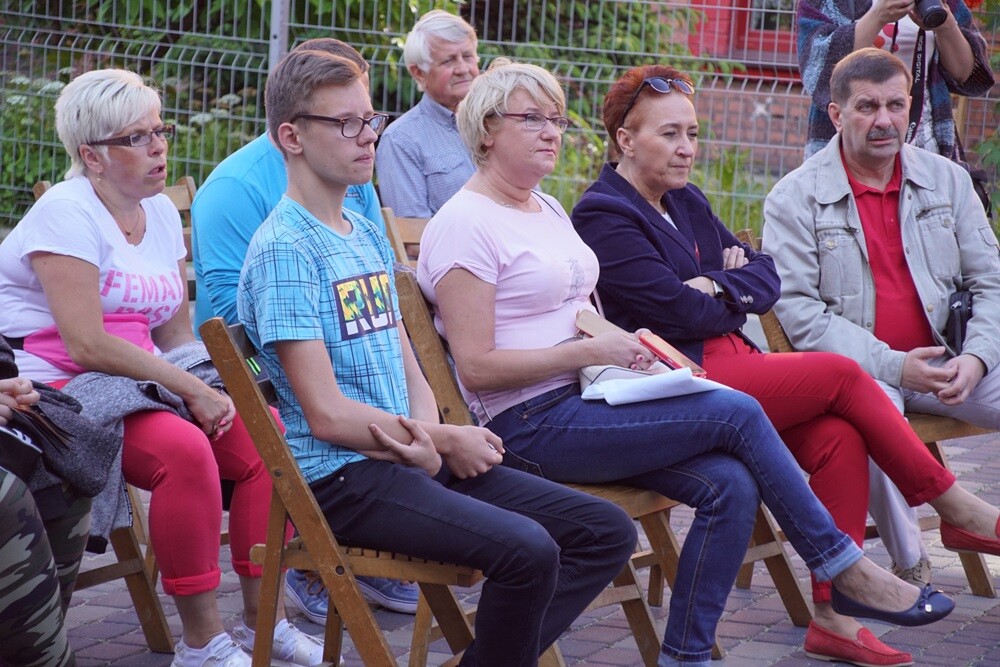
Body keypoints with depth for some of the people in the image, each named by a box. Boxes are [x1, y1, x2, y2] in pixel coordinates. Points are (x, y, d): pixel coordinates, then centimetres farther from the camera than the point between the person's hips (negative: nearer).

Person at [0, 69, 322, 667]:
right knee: (185, 448, -32)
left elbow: (176, 334, 14)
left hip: (142, 381, 8)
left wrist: (209, 389, -7)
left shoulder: (161, 213, 13)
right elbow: (87, 344, -20)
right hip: (64, 390, -8)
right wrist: (191, 388, -20)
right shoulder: (65, 213, -11)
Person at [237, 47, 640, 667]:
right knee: (526, 550, -29)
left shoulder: (370, 237, 17)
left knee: (608, 532, 0)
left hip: (411, 459, 9)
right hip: (342, 475, -9)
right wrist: (445, 441, -9)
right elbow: (327, 414, -15)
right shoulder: (284, 250, -10)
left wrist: (426, 439, -8)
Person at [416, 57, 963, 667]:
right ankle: (847, 570, -5)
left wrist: (625, 344, 4)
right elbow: (477, 366, -16)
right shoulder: (464, 224, -9)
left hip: (585, 398, 9)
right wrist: (589, 352, -17)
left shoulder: (548, 209, 19)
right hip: (530, 426, -9)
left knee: (731, 485, -15)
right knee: (738, 413, -17)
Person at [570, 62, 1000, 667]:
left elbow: (767, 276, 14)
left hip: (732, 361, 8)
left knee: (839, 438, -17)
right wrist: (737, 295, 3)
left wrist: (717, 288, -7)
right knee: (841, 375, -14)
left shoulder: (686, 202, 20)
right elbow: (678, 312, -15)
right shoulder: (604, 217, -7)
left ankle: (833, 616, -16)